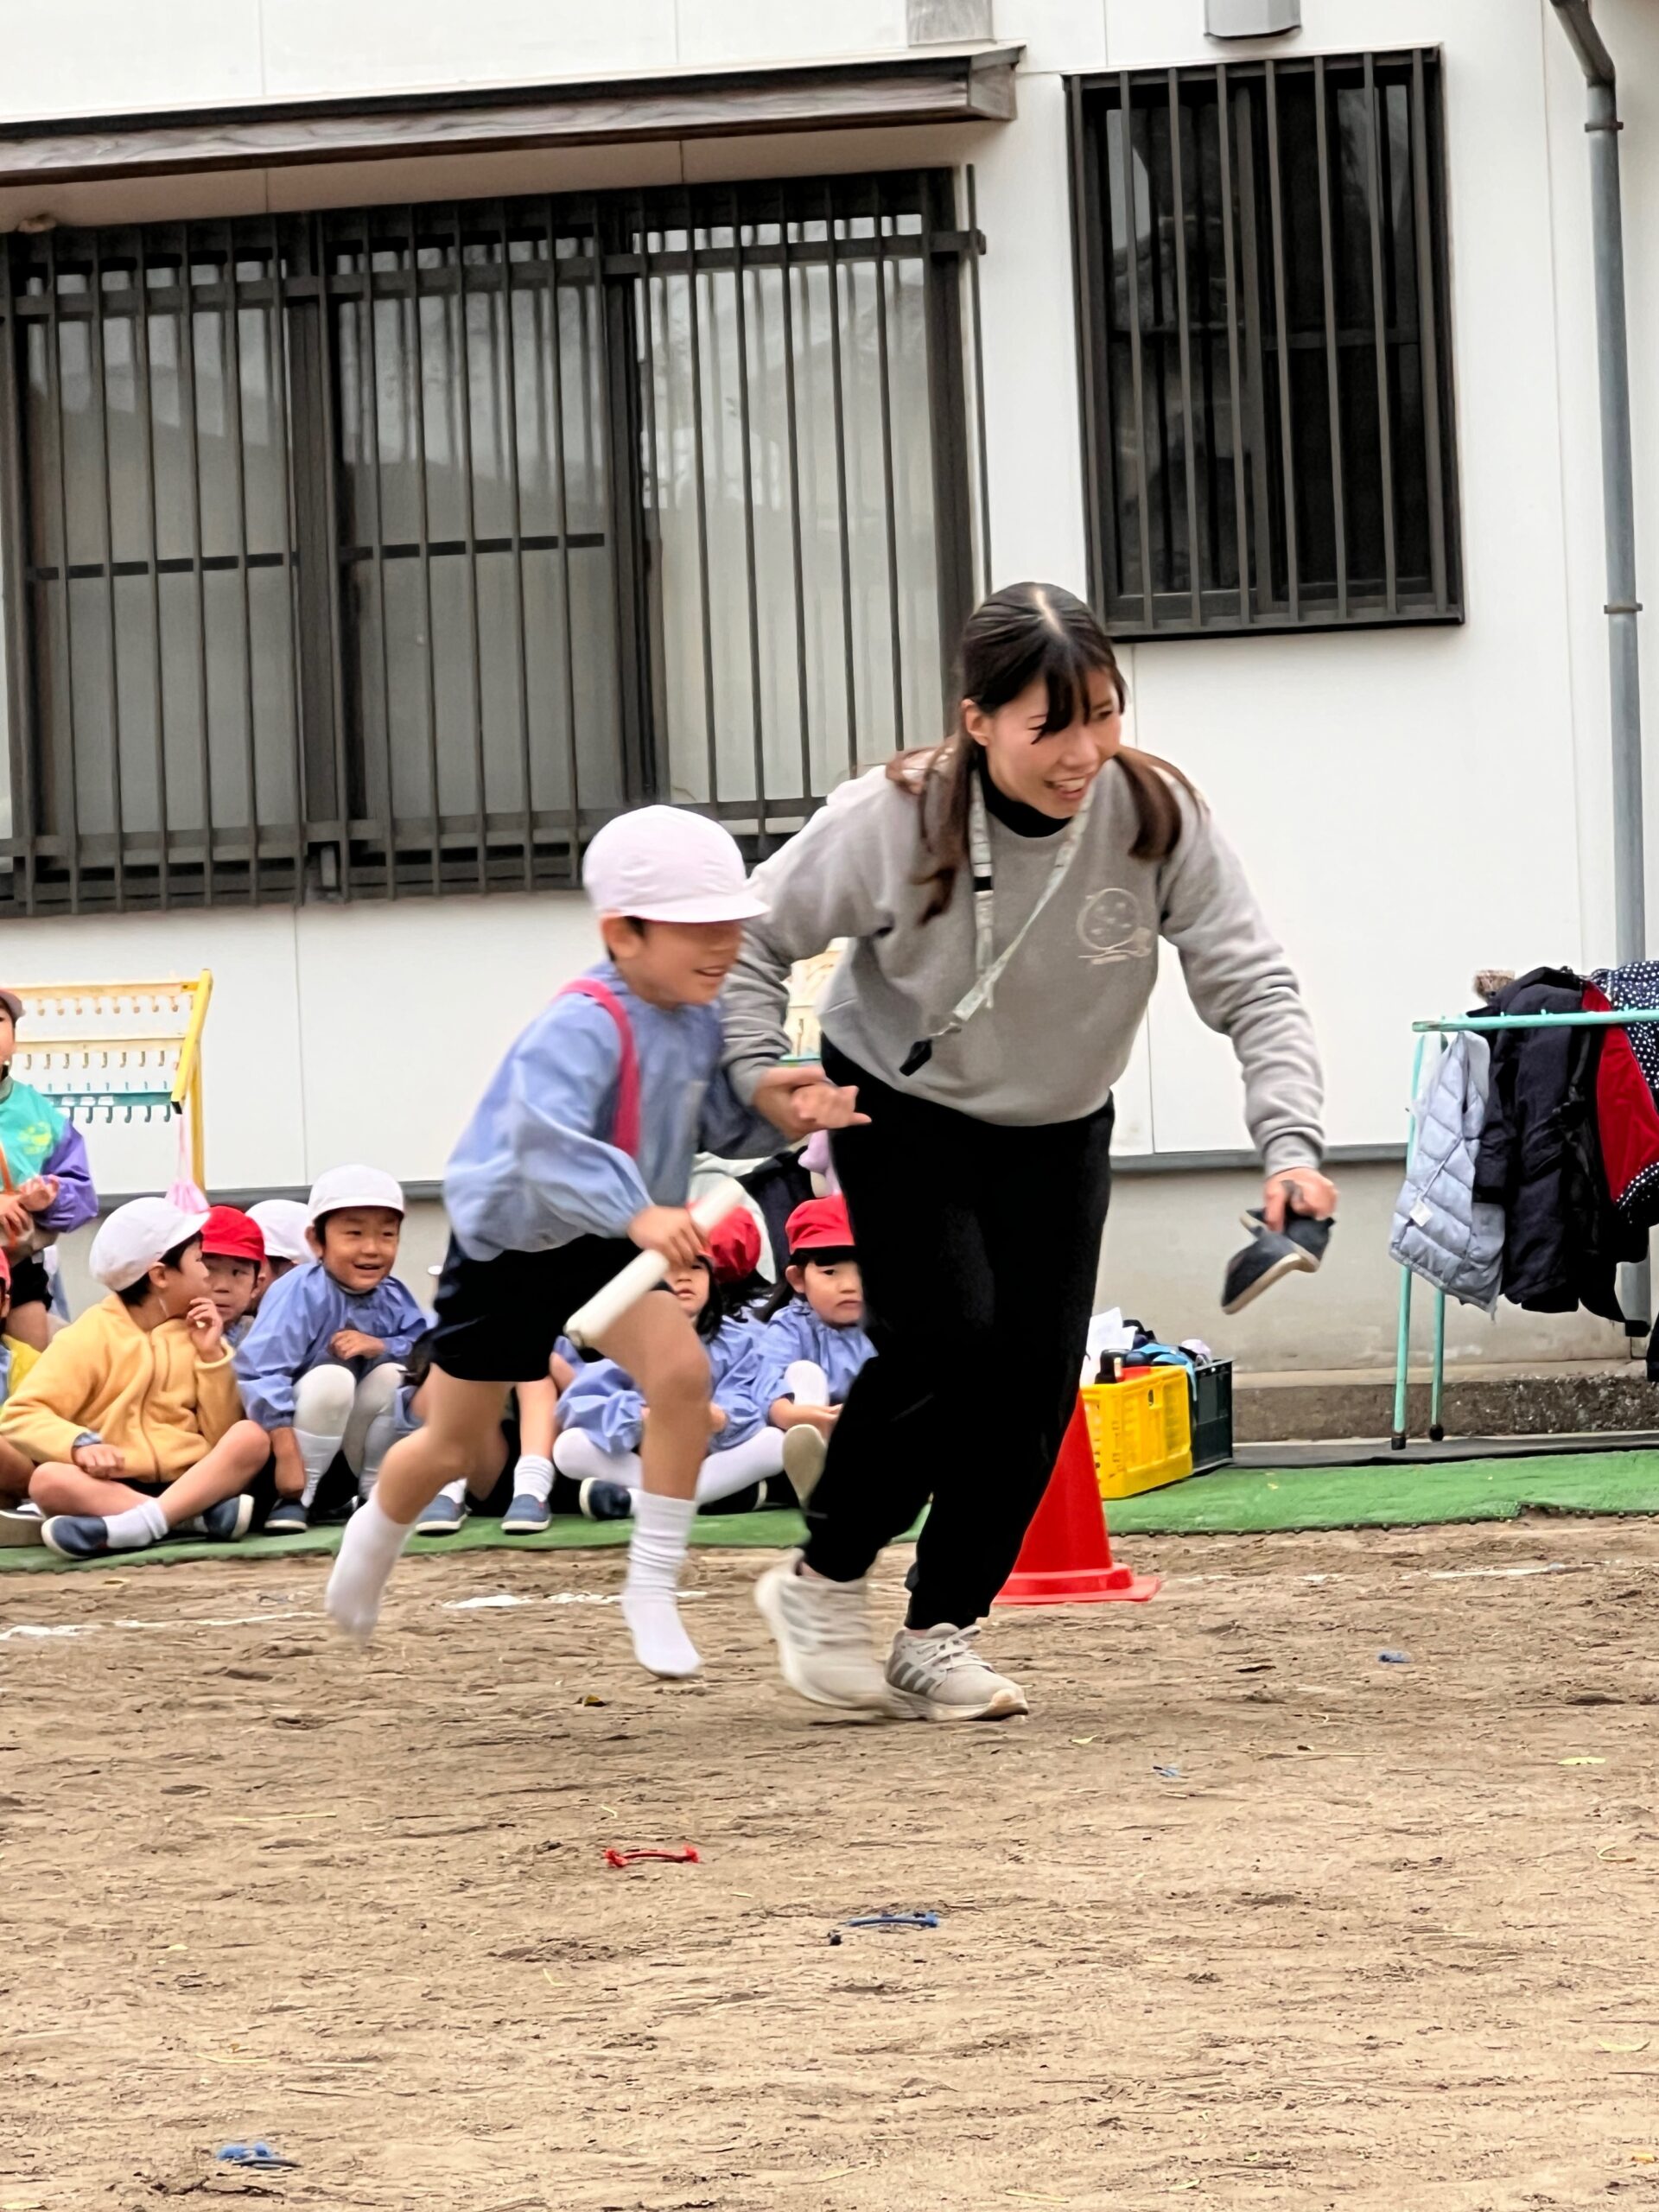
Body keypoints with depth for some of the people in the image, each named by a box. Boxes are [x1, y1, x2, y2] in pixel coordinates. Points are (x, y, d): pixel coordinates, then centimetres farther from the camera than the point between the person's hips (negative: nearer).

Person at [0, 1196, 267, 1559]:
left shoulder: (196, 1333, 14)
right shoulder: (90, 1336, 3)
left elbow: (223, 1436, 8)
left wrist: (212, 1355, 0)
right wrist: (79, 1444, -26)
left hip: (192, 1483, 3)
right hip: (112, 1487, -3)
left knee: (251, 1437, -24)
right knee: (47, 1480, -33)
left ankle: (137, 1526, -42)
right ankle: (203, 1516, -42)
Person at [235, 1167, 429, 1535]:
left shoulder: (392, 1297, -5)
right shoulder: (301, 1293, -26)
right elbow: (260, 1373, -33)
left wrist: (379, 1346, -29)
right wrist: (286, 1457, -37)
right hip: (288, 1429, -6)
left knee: (392, 1374, -16)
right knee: (331, 1378, -31)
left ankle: (376, 1490, -1)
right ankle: (297, 1497, -18)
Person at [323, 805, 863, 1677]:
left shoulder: (700, 1019, -8)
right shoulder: (584, 1025, -34)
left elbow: (721, 1128, -1)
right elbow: (545, 1141, -48)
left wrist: (766, 1101, -23)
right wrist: (637, 1211, -60)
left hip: (606, 1244, 6)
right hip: (508, 1239, -5)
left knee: (681, 1371, -21)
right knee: (458, 1444, 11)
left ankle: (652, 1589, -9)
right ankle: (377, 1532, 46)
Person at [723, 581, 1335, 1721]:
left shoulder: (1158, 814, -23)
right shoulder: (893, 819, -27)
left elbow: (1253, 983, -22)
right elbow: (753, 938, -12)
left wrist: (1291, 1141, -35)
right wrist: (763, 1075, -24)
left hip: (1059, 1128, 3)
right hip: (899, 1107, -3)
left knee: (1038, 1371, -5)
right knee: (945, 1333, -19)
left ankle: (941, 1633, 10)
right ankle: (824, 1581, 2)